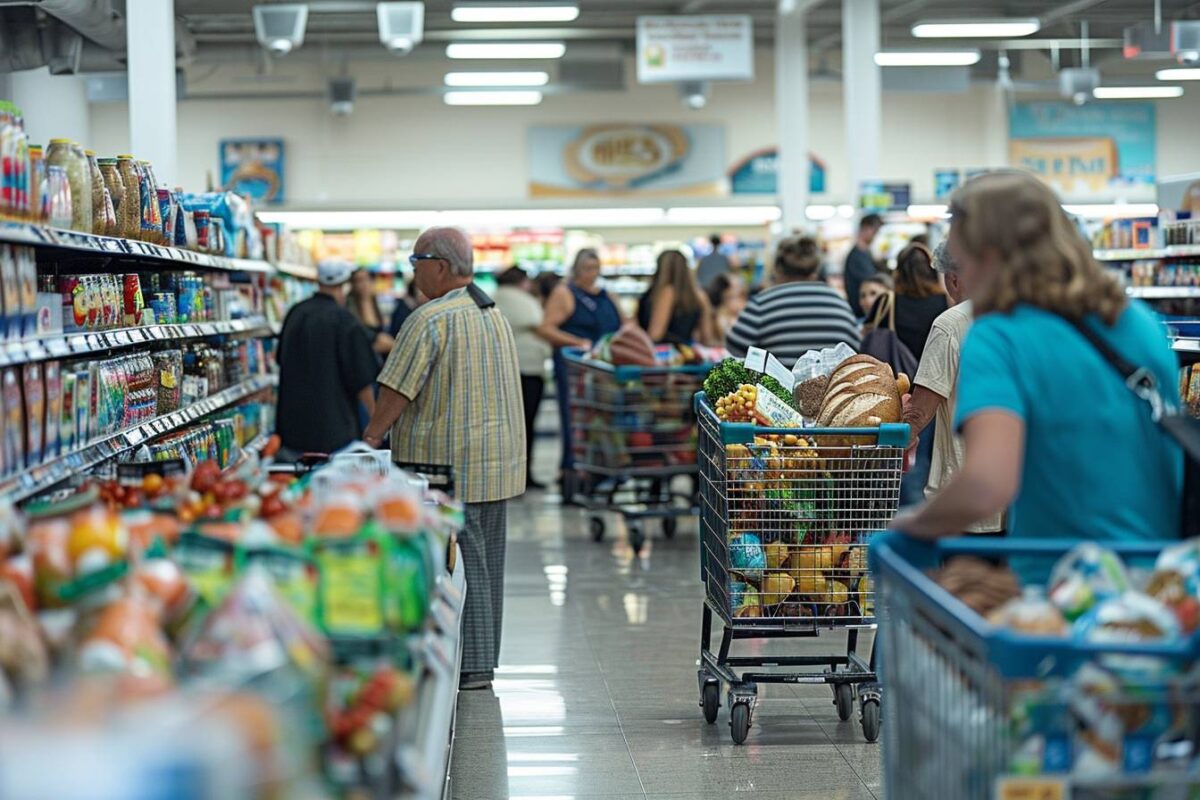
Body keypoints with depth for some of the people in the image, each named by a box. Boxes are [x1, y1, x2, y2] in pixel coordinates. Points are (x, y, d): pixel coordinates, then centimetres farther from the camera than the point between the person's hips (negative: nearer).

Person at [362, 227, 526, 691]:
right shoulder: (494, 314, 13)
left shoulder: (431, 319, -15)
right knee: (484, 565, 13)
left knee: (458, 566, -3)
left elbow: (397, 391, -17)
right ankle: (482, 665, 20)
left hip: (448, 464, -9)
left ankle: (466, 669, 0)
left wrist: (369, 441, -10)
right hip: (499, 462, 9)